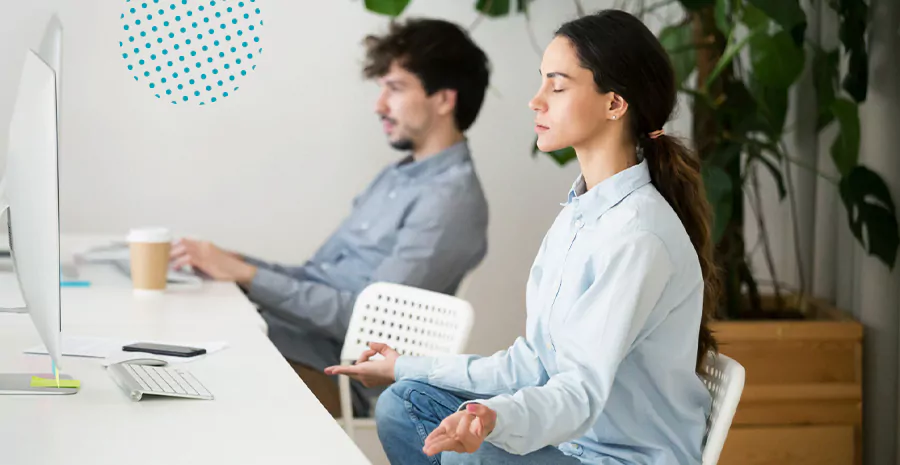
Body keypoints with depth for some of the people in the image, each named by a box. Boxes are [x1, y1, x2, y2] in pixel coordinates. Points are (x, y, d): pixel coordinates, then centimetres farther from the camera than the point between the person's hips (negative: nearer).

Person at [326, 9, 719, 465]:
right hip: (573, 428, 9)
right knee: (401, 404, 4)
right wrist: (408, 367, 9)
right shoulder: (580, 212, 8)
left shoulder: (638, 235, -22)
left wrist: (495, 419, -48)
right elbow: (535, 363, 7)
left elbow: (583, 389, -28)